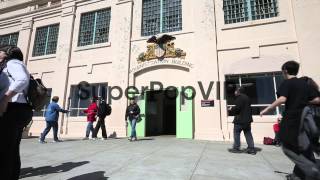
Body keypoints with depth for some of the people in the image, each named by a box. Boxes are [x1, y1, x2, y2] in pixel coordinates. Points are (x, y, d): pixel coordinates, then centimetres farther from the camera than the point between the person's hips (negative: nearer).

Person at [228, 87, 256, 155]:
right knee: (248, 134, 10)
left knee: (236, 133, 0)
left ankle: (236, 148, 4)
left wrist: (231, 110, -2)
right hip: (247, 119, 9)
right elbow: (249, 109, 20)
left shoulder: (240, 98, -13)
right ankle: (251, 148, 11)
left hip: (240, 119, -9)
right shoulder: (247, 98, 16)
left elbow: (237, 108, -19)